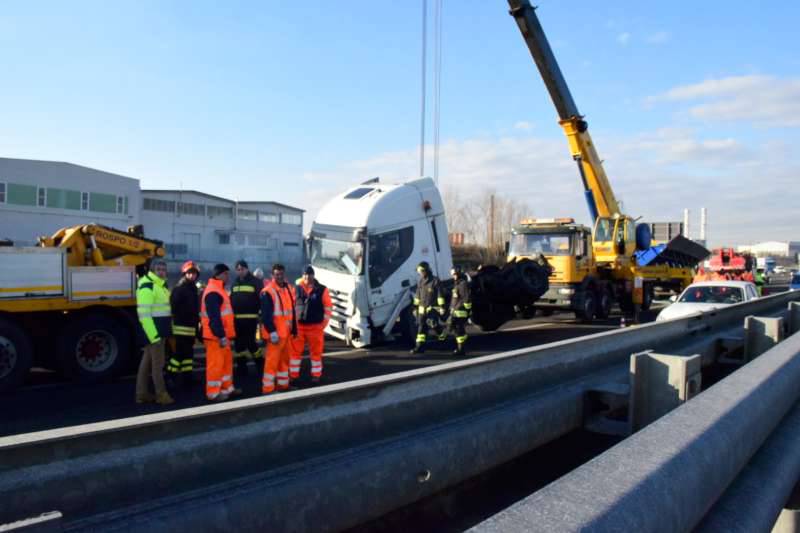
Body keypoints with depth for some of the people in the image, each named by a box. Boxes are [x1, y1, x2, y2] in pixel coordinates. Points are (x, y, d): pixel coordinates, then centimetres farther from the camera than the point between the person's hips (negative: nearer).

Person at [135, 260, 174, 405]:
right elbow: (144, 313, -22)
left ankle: (142, 393, 21)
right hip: (152, 329, -10)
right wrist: (153, 334, -24)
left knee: (147, 361, 14)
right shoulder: (147, 286, -15)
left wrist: (164, 331, 21)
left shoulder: (161, 285, 16)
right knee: (158, 362, -4)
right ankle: (161, 394, 4)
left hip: (160, 329, 10)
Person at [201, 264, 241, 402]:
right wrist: (221, 336, -24)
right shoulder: (213, 292, -18)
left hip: (222, 334, 10)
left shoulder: (218, 290, 17)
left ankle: (227, 388, 25)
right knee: (216, 363, -4)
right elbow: (214, 317, -24)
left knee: (227, 360, 16)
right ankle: (213, 392, 4)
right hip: (216, 335, -10)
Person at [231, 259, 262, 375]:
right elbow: (231, 300, 22)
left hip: (250, 318, -6)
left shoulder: (255, 282, -4)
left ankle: (260, 365, 9)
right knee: (239, 343, 10)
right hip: (237, 318, 6)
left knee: (250, 342, -6)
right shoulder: (234, 283, 16)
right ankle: (241, 366, 21)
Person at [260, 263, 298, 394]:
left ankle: (283, 384, 29)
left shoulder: (289, 289, 13)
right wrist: (272, 332, -22)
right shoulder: (268, 292, -13)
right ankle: (268, 388, 1)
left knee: (285, 358, 17)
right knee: (272, 360, -6)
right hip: (275, 333, -8)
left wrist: (294, 328, 20)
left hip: (286, 332, 8)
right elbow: (266, 315, -17)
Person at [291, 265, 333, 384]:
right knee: (295, 351, 7)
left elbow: (328, 306, 1)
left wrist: (325, 322, -3)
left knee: (316, 351, 8)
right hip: (298, 326, 1)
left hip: (316, 326, -1)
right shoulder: (296, 289, -2)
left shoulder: (322, 290, -4)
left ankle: (316, 375, 20)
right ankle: (293, 375, 18)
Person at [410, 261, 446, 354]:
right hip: (422, 308, 6)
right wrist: (415, 307, 17)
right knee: (421, 327, 2)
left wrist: (441, 306, -15)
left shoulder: (435, 280, -7)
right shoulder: (420, 282, 13)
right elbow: (417, 295, 19)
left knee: (433, 323, -15)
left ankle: (442, 332, 19)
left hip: (433, 308, -6)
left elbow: (440, 294, -10)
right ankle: (420, 346, 4)